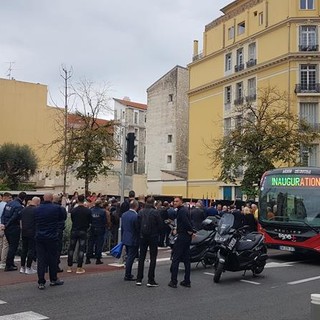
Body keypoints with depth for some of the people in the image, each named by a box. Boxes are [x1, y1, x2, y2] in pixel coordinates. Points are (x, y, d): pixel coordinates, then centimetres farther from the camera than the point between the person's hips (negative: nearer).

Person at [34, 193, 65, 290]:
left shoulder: (36, 209, -1)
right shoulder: (57, 208, -10)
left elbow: (35, 221, 10)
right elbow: (63, 217, 5)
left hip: (39, 237, 2)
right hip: (52, 237, -2)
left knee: (41, 259, 5)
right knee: (52, 258, 11)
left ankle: (41, 282, 5)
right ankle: (53, 280, 24)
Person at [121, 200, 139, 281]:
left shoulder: (124, 215, 3)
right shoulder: (136, 216, -21)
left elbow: (122, 227, 11)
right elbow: (138, 229, -17)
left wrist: (122, 238, 19)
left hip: (125, 239, 8)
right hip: (133, 240, -8)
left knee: (129, 257, 19)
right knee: (130, 258, 1)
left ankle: (128, 274, 27)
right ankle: (127, 276, 6)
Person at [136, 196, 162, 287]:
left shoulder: (140, 212, -2)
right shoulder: (155, 212, -11)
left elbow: (138, 224, 0)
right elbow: (160, 225, -9)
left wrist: (141, 233, 13)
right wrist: (158, 234, 8)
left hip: (143, 237, 3)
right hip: (153, 237, -3)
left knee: (141, 257, 12)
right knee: (153, 258, 4)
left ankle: (139, 279, 13)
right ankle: (150, 280, 2)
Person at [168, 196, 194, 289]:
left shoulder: (181, 211, -14)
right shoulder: (184, 210, 17)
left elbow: (186, 222, -26)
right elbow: (188, 222, 18)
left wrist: (190, 230, -13)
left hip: (182, 236, -10)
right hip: (187, 237, 10)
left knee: (175, 258, -4)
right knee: (186, 259, 11)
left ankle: (173, 281, -2)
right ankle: (187, 281, 16)